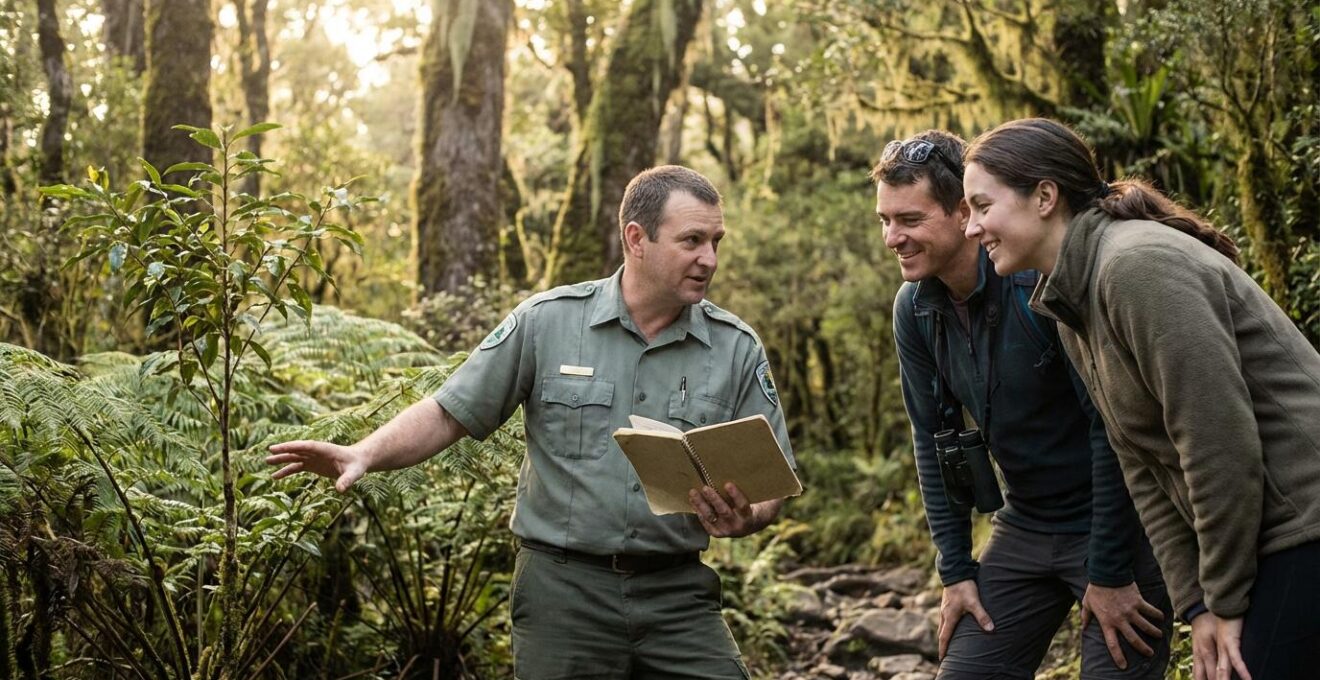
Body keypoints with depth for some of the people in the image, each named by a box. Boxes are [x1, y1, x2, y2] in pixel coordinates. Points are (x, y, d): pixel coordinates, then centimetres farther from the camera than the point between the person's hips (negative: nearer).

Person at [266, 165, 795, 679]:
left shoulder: (736, 348, 1)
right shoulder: (546, 322, -2)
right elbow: (450, 414, 1)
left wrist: (742, 518, -17)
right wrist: (365, 455, -14)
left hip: (677, 596, 2)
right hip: (564, 586, -1)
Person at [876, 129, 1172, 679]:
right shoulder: (914, 308, -3)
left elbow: (1114, 425, -22)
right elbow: (933, 439, 6)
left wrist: (1110, 572, -20)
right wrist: (955, 569, 3)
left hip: (1123, 527, -6)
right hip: (1025, 527, 6)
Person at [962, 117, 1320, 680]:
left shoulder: (1138, 265, -20)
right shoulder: (1072, 303, 9)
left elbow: (1220, 439, -22)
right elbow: (1143, 465, 9)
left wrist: (1226, 599, -14)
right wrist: (1196, 604, 4)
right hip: (1262, 539, 9)